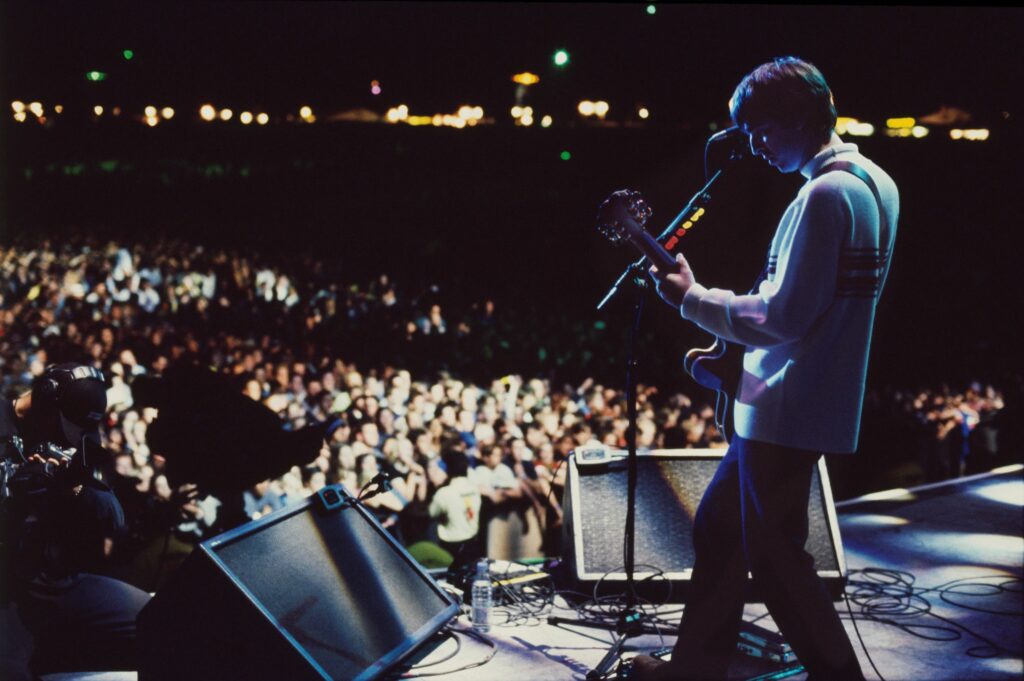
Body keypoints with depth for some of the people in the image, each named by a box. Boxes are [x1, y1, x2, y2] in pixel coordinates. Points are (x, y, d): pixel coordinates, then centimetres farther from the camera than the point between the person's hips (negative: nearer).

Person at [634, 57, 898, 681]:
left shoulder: (825, 195, -20)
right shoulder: (876, 182, 12)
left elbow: (785, 315, -23)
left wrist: (694, 299, -12)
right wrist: (738, 349, 18)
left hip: (786, 410, -10)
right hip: (805, 401, 10)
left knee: (773, 555, 1)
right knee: (719, 526, 18)